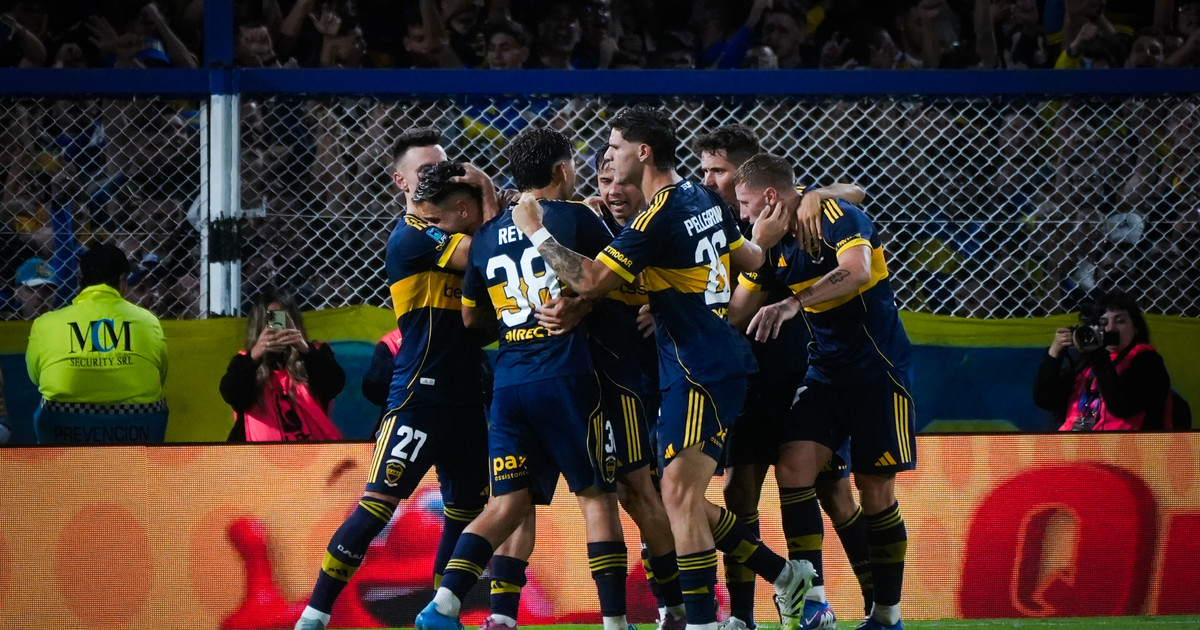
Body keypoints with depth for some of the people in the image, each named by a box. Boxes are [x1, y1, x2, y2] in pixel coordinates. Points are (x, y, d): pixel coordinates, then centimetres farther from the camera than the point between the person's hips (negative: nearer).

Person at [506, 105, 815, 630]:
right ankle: (786, 576, 16)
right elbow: (750, 260, 21)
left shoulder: (659, 217, -17)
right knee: (684, 499, 13)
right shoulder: (704, 199, 10)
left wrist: (535, 232, -10)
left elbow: (591, 281, -19)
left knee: (679, 493, -14)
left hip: (702, 371, -10)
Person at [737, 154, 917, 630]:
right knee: (793, 466, -14)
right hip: (825, 370, 6)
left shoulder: (837, 219, -16)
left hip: (877, 368, -6)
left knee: (875, 492, -2)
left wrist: (793, 303, -45)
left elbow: (856, 271, -36)